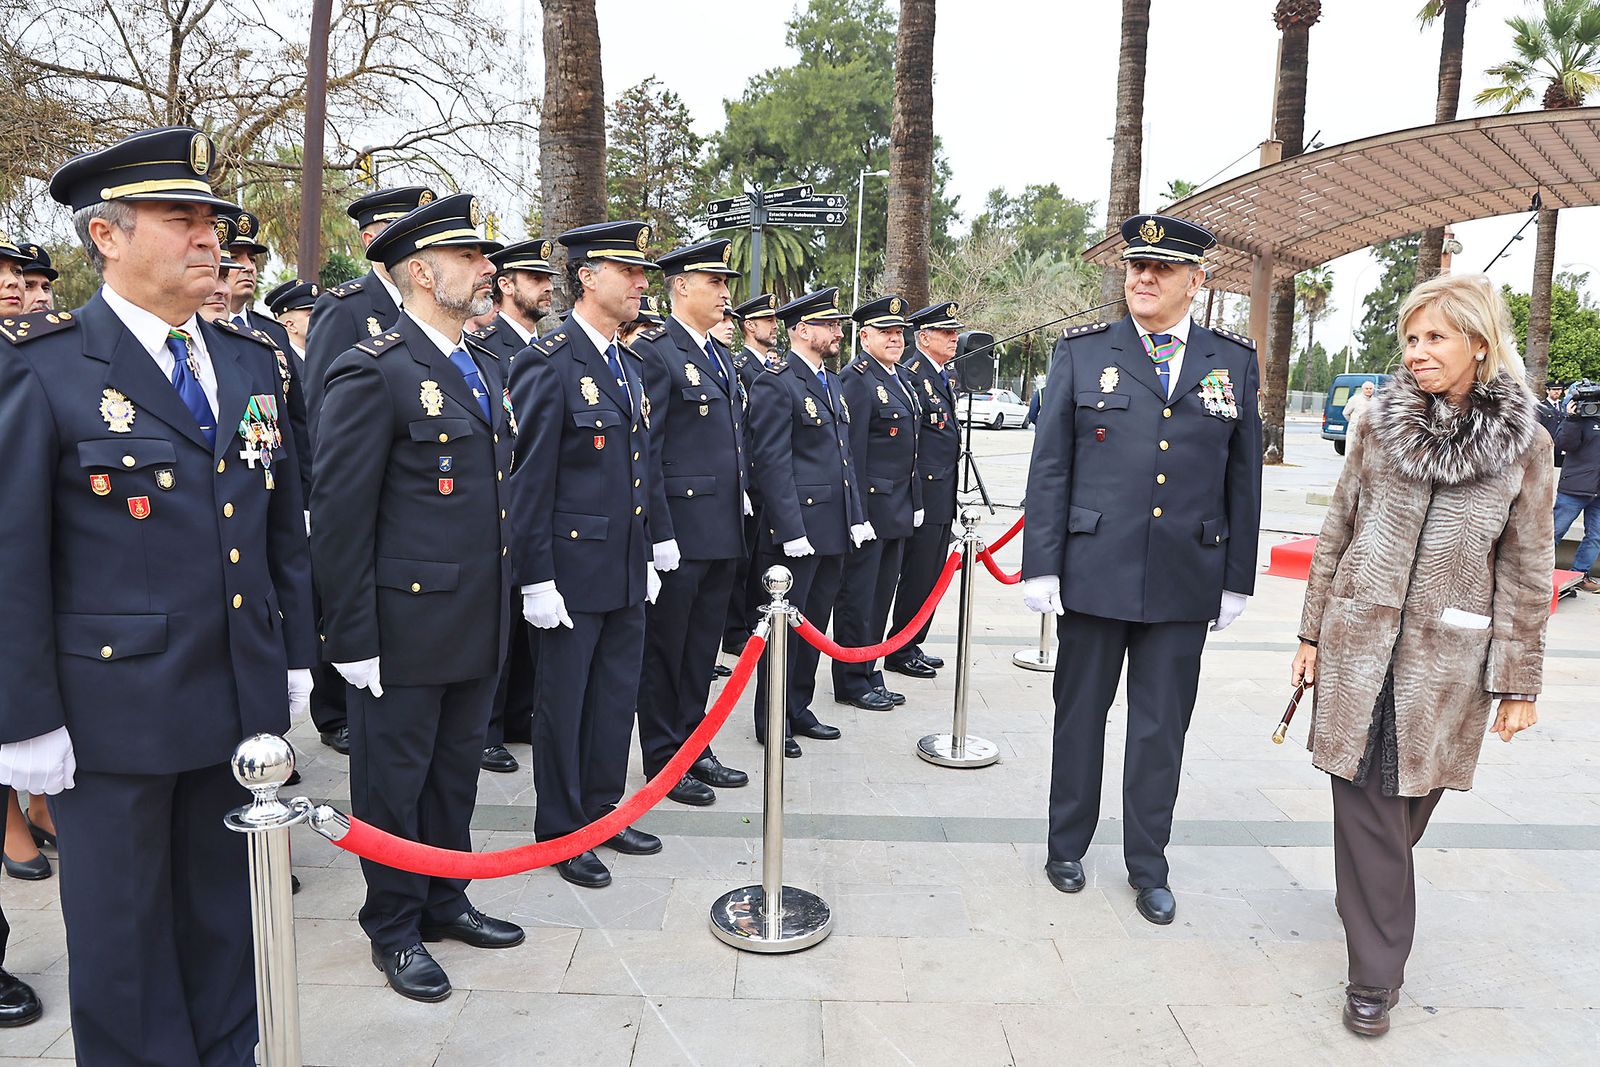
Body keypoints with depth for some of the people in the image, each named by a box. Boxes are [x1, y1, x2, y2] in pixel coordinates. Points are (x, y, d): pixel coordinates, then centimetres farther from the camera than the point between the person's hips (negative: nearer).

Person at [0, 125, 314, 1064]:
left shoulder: (251, 361, 8)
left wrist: (296, 659, 10)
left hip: (245, 701, 5)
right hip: (112, 712, -5)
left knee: (226, 913, 19)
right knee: (122, 930, 13)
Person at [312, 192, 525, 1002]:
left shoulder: (483, 368, 12)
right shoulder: (374, 373, -15)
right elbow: (339, 516, -16)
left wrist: (501, 602, 15)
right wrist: (353, 638, -16)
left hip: (477, 626, 8)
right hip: (404, 626, -8)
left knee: (456, 769, 20)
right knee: (394, 780, 10)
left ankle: (445, 900, 37)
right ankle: (393, 927, 28)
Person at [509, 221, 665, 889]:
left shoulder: (627, 365, 14)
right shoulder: (548, 364, -13)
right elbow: (528, 479, -15)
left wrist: (647, 557, 17)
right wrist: (536, 579, -17)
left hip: (627, 571, 8)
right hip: (572, 569, -8)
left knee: (617, 695, 16)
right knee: (563, 701, 6)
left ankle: (603, 811, 33)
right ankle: (561, 833, 22)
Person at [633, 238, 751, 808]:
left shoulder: (721, 355, 16)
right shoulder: (655, 352, -11)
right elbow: (643, 450, -16)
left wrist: (742, 494, 13)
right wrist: (658, 533, -19)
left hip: (724, 529, 8)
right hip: (678, 530, -8)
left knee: (702, 648, 16)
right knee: (665, 649, 6)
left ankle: (694, 748, 29)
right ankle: (663, 761, 18)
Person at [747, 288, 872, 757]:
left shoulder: (833, 383, 17)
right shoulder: (776, 385, -11)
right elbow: (772, 463, -16)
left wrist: (857, 516, 13)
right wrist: (792, 531, -20)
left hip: (834, 529, 8)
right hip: (794, 529, -8)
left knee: (815, 624, 15)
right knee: (786, 626, 2)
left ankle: (799, 709, 28)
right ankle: (772, 722, 15)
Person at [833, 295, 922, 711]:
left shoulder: (897, 377, 15)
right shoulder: (857, 379, -13)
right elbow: (851, 450, -17)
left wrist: (914, 503, 17)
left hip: (897, 509, 9)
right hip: (870, 505, -9)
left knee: (880, 596, 15)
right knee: (858, 597, 2)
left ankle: (869, 674, 25)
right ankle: (852, 682, 13)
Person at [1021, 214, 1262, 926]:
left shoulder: (1233, 362, 7)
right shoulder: (1082, 353, 1)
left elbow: (1242, 478, 8)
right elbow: (1049, 466, -1)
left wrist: (1237, 579, 6)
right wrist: (1041, 566, -6)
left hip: (1185, 584, 2)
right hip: (1093, 574, -1)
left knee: (1161, 728, 10)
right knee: (1080, 715, 12)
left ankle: (1148, 866, 27)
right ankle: (1067, 845, 31)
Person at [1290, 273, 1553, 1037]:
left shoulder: (1525, 444, -2)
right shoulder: (1381, 423, 1)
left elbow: (1526, 571, 0)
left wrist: (1520, 681, 0)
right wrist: (1312, 634, 7)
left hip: (1447, 658, 0)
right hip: (1360, 642, 1)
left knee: (1411, 799, 12)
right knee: (1366, 803, 2)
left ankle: (1364, 892, 42)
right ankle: (1375, 974, 13)